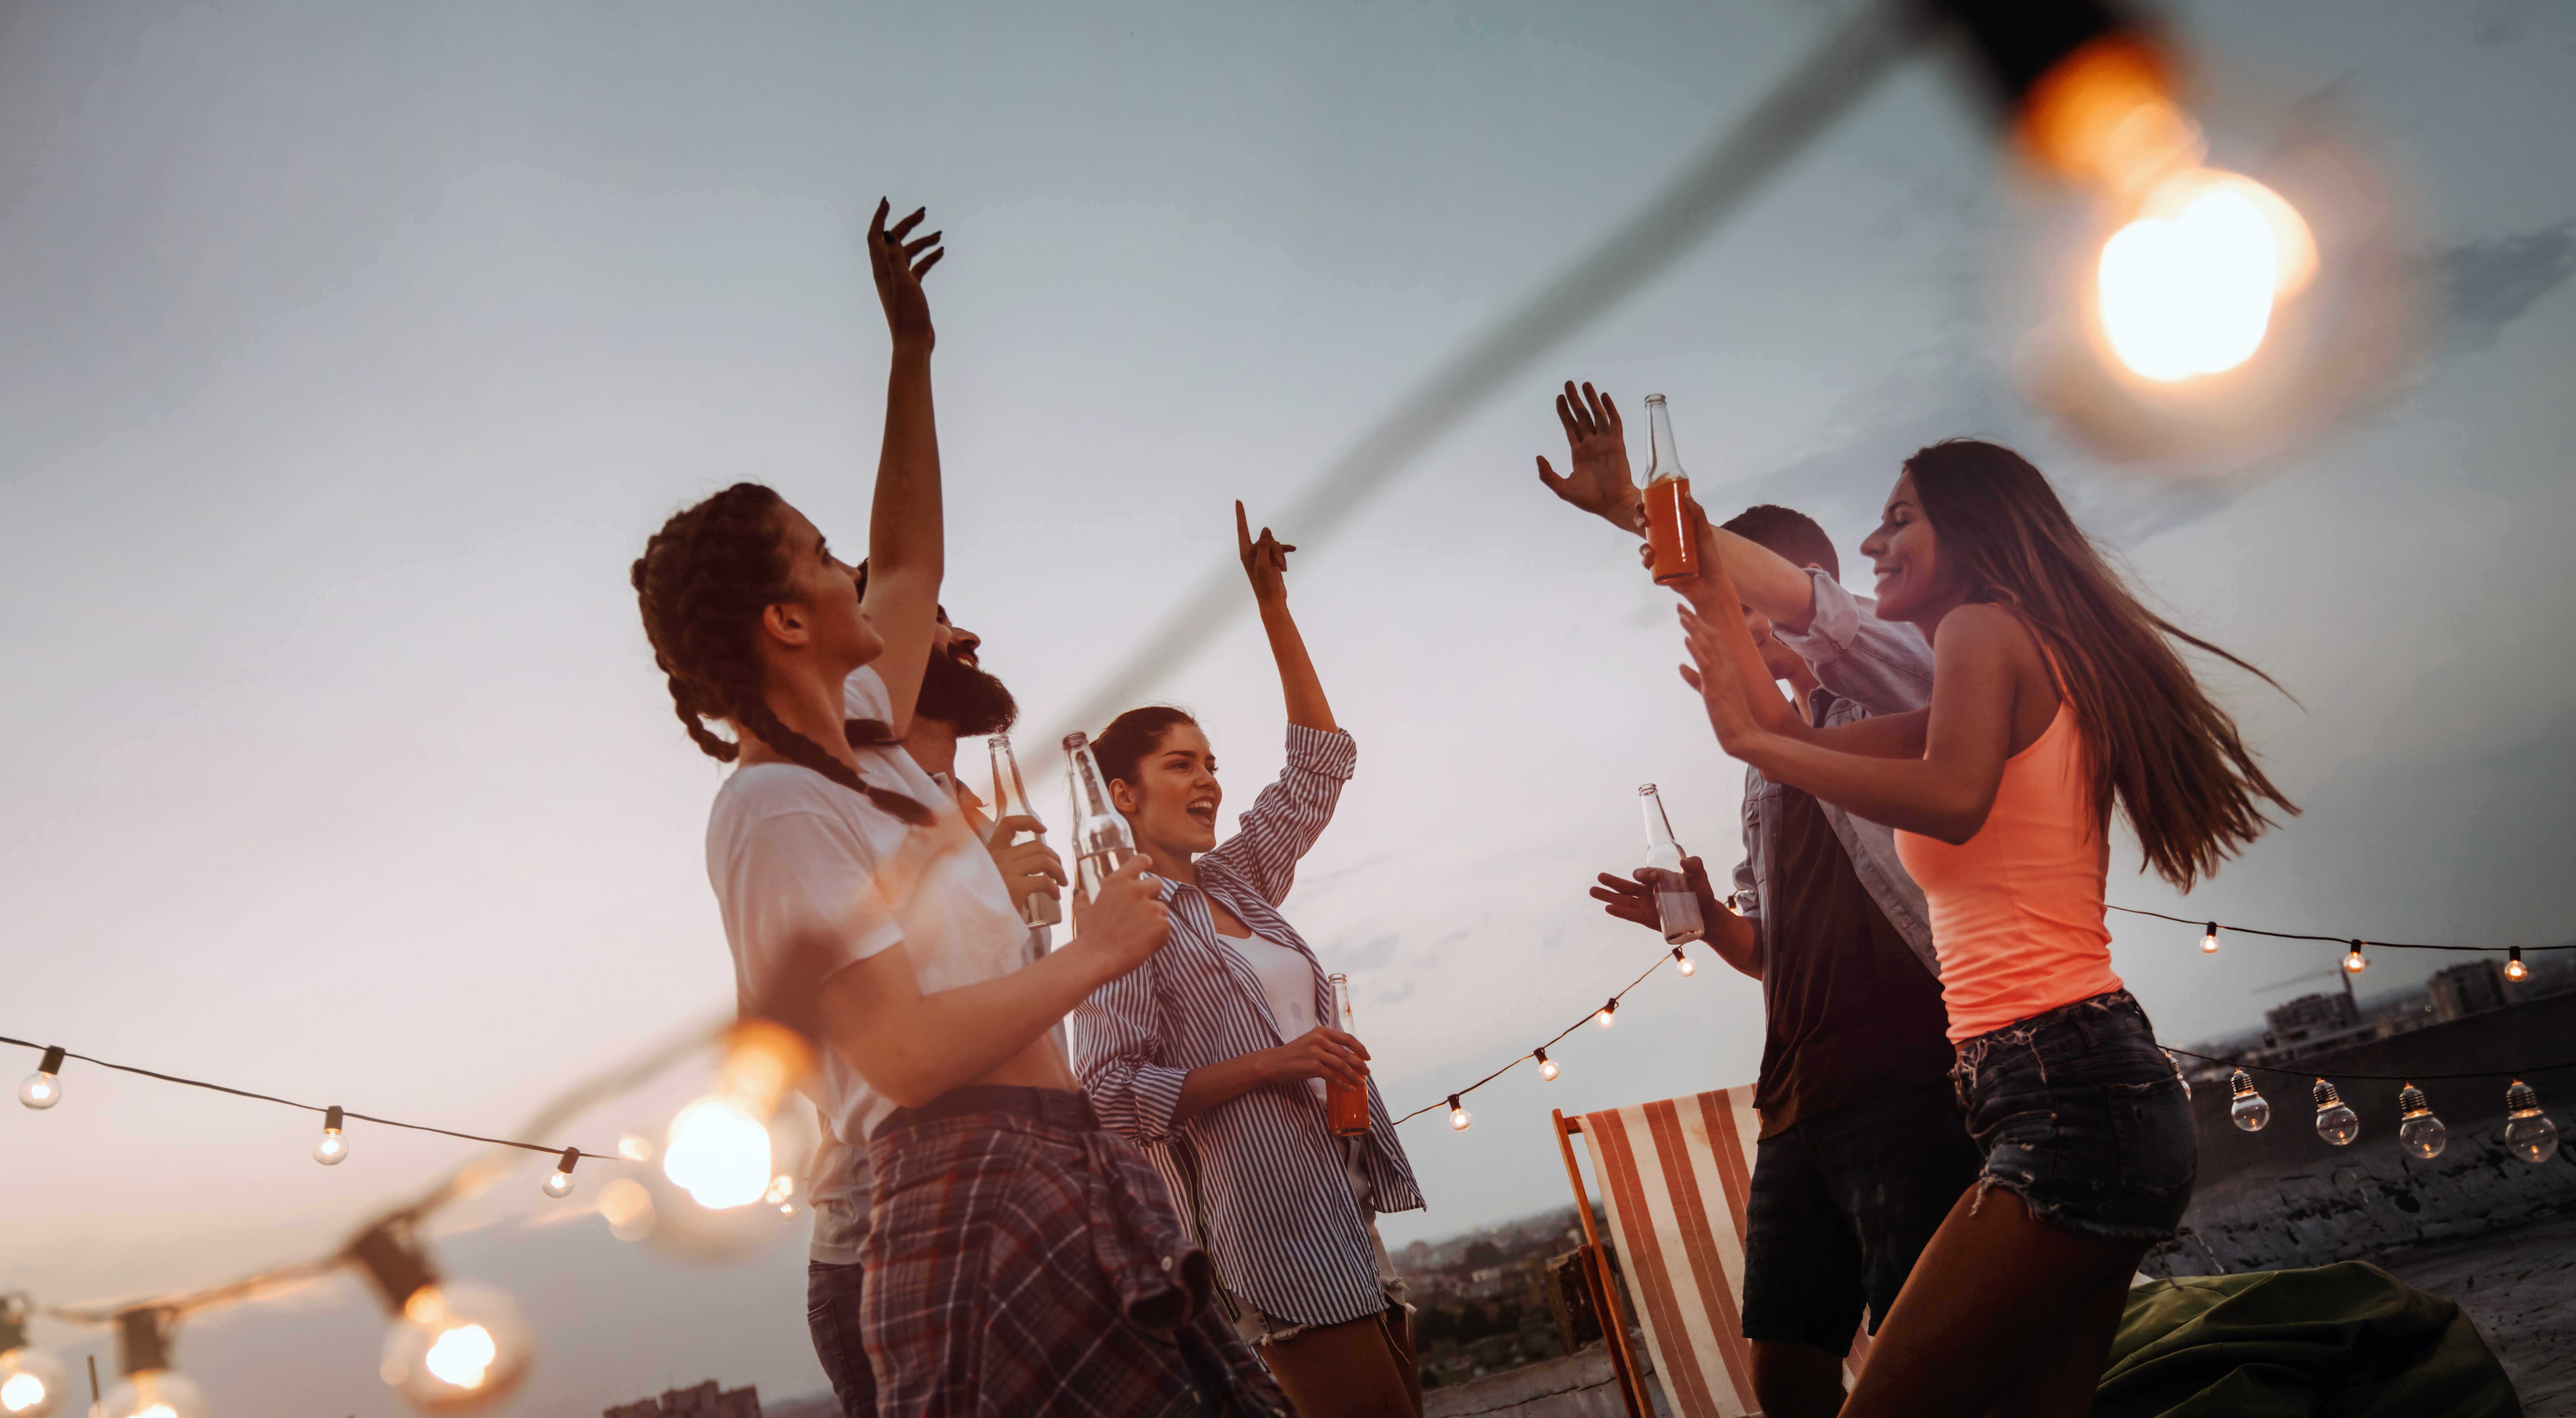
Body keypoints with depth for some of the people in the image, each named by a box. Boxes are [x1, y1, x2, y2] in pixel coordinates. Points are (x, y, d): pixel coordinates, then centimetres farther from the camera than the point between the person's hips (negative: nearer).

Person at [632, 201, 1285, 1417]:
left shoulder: (859, 747, 14)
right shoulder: (776, 812, -13)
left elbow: (910, 561, 27)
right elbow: (903, 1053, -21)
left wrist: (912, 350, 29)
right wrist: (1094, 954, -10)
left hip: (1060, 1182, 9)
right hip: (983, 1198, -9)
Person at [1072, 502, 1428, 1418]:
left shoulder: (1240, 882, 16)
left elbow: (1321, 761, 19)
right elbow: (1111, 1093, -12)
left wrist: (1274, 605, 14)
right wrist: (1269, 1064, -18)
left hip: (1349, 1220, 8)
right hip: (1280, 1240, -8)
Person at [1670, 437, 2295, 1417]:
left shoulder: (1983, 627, -3)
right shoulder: (2034, 673, 25)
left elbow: (1952, 799, -24)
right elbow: (1805, 740, 24)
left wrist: (1754, 738, -15)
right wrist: (1712, 594, 26)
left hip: (2070, 1092, -10)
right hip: (2098, 1091, 10)